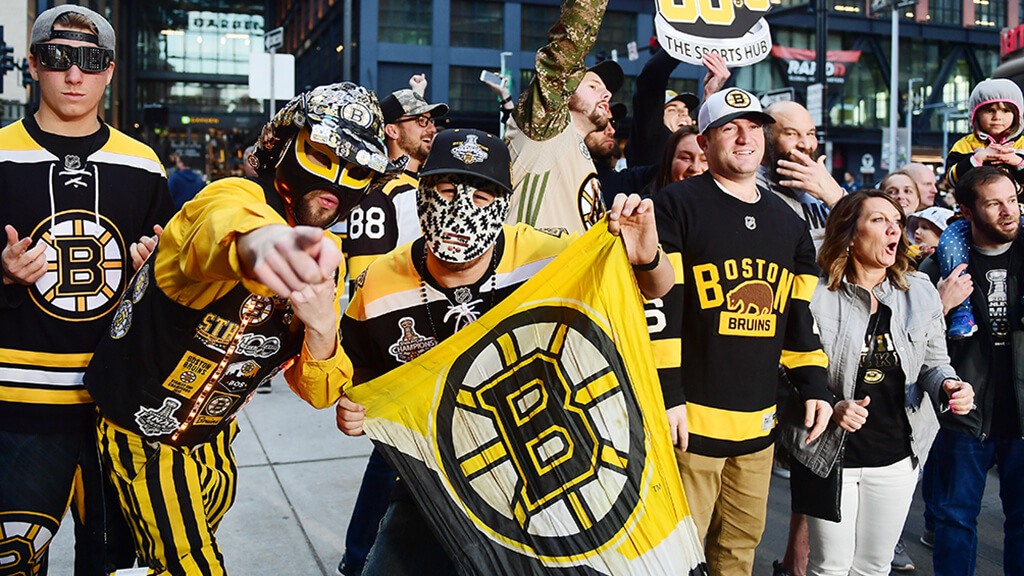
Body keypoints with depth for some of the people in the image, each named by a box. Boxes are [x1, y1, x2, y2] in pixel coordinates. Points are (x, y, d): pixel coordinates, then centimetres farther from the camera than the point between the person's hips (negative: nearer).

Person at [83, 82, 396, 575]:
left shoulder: (325, 260, -4)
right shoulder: (236, 197, -26)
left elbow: (318, 390, -6)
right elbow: (223, 225, -55)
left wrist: (322, 331, -28)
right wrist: (260, 241, -79)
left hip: (211, 431, 8)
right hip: (144, 428, -8)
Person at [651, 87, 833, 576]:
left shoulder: (789, 222, 14)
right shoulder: (677, 205, -5)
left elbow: (800, 315, 19)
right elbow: (657, 305, -12)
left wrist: (814, 387, 12)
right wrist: (667, 397, -15)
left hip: (759, 421, 6)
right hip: (691, 416, -6)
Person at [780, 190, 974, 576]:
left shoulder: (920, 293, 0)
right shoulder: (816, 296, -14)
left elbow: (933, 363, 10)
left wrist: (948, 385, -12)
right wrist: (830, 407, -26)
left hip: (897, 456, 4)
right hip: (831, 455, -4)